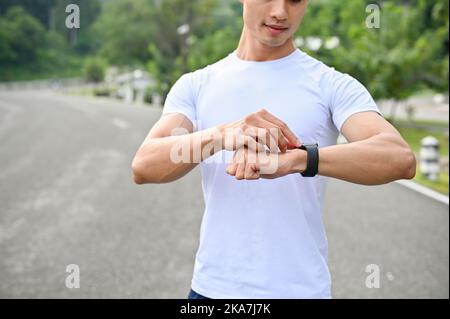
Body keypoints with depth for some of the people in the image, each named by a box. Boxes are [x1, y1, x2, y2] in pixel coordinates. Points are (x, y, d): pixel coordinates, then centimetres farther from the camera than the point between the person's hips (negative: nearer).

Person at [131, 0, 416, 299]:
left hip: (300, 288, -1)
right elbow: (143, 167, -12)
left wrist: (294, 160, -36)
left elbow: (401, 159, -21)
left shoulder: (333, 86, -5)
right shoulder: (195, 86, 2)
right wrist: (221, 135, -30)